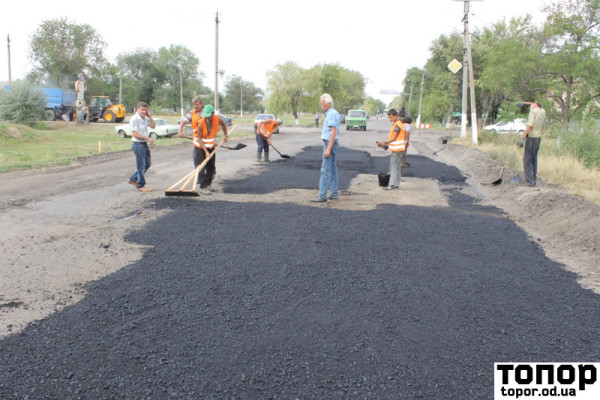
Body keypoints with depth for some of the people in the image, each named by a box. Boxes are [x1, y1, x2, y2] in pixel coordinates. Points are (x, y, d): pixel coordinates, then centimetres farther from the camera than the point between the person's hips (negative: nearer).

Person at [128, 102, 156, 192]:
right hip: (138, 145, -9)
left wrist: (150, 117, 1)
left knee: (148, 164, 16)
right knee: (141, 166, -1)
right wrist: (148, 138, -22)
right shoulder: (134, 119, -16)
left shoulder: (145, 118, 11)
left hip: (145, 144, 9)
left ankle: (133, 179, 28)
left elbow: (153, 126, 15)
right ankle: (141, 186, 11)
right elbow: (134, 134, -21)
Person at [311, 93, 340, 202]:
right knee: (332, 169, 11)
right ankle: (334, 194, 15)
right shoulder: (335, 113, 15)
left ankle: (322, 195, -9)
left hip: (329, 143, -11)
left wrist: (328, 149, -26)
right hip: (333, 143, 11)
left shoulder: (331, 114, -17)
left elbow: (333, 132, -23)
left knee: (325, 170, -10)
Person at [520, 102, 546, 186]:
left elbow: (529, 125, -20)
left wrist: (523, 138, -22)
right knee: (534, 159, 12)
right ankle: (534, 180, 12)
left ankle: (529, 181, -10)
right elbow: (538, 106, 38)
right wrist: (526, 103, 40)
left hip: (531, 137, -7)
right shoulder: (543, 111, 13)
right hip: (538, 138, 7)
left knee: (527, 159, -6)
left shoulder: (533, 111, -8)